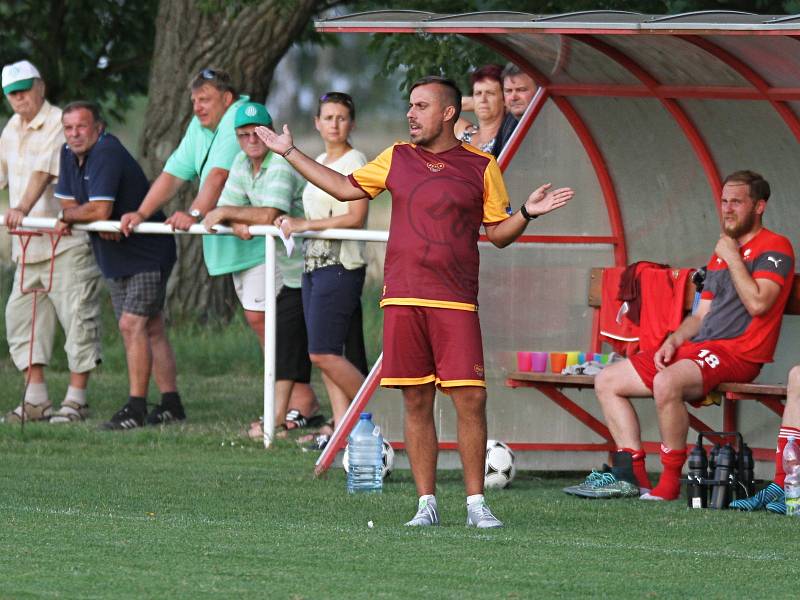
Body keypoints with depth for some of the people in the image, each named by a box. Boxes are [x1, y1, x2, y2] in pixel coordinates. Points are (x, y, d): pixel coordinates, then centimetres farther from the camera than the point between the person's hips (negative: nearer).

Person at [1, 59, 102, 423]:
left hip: (67, 240, -8)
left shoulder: (59, 124, -12)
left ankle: (76, 399, -3)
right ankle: (35, 400, 11)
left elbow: (44, 172, -25)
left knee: (77, 314, -6)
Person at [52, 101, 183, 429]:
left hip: (147, 254, -9)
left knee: (132, 324, -16)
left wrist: (67, 215, -11)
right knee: (152, 329, 11)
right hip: (115, 259, 9)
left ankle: (136, 408, -17)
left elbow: (100, 210, -31)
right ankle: (171, 404, 15)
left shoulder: (107, 154, -23)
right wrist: (98, 224, -13)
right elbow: (67, 202, 8)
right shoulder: (70, 155, 6)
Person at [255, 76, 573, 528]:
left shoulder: (482, 167, 5)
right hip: (403, 299, 2)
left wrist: (527, 213, -9)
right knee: (417, 402, 2)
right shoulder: (397, 159, 13)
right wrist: (290, 153, 24)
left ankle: (476, 503, -1)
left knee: (471, 398, -9)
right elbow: (346, 187, 23)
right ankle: (427, 503, 8)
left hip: (456, 302, -2)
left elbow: (499, 233, 10)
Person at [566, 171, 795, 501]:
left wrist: (732, 258, -10)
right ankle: (631, 476, -5)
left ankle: (670, 482, -27)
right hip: (698, 348, 10)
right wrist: (671, 342, 7)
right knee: (607, 381, 4)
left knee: (667, 383, -38)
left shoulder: (774, 248, -3)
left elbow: (757, 303, -20)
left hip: (738, 353, -10)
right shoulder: (722, 252, 25)